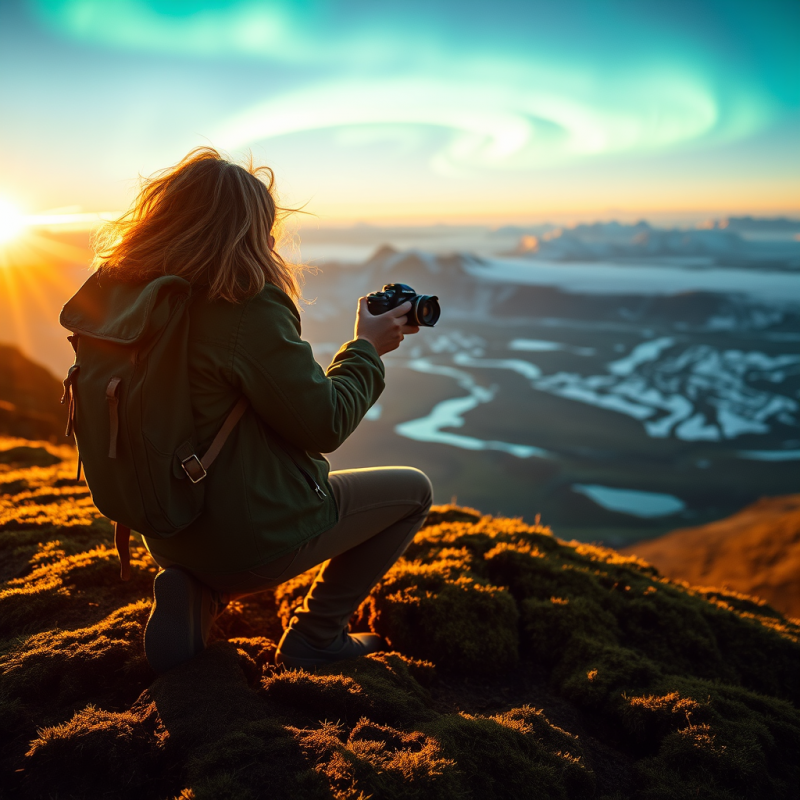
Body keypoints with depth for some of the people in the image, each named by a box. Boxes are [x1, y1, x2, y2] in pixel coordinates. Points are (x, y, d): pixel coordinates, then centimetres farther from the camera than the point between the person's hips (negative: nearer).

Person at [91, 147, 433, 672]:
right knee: (413, 490, 12)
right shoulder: (251, 306, -24)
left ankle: (198, 594, 13)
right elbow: (324, 426, -19)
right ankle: (314, 638, 11)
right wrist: (367, 348, -5)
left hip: (169, 534, 8)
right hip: (253, 539, -7)